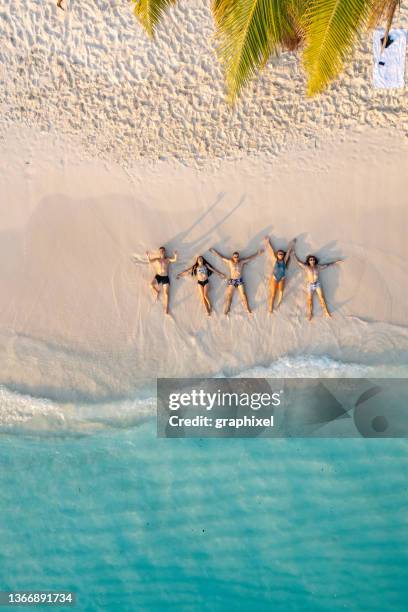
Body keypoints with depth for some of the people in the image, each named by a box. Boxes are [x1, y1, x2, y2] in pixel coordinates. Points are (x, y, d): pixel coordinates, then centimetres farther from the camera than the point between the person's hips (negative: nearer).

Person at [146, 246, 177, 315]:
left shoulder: (167, 259, 12)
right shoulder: (156, 259, 13)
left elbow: (174, 260, -2)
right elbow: (150, 261, -2)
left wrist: (175, 255, -23)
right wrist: (148, 256, -21)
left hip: (166, 277, 0)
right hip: (158, 276, 0)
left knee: (166, 292, -7)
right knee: (151, 283, -30)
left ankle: (166, 307, -3)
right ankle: (157, 292, 1)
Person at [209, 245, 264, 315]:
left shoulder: (242, 261, -2)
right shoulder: (229, 261, -4)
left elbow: (251, 257, 5)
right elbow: (221, 256, 3)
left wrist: (258, 252, 8)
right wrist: (214, 251, 7)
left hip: (240, 280, 0)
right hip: (231, 280, 0)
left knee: (243, 294, 1)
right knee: (229, 295, 3)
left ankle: (247, 308, 7)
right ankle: (227, 309, 14)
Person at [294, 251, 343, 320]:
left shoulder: (318, 266, 4)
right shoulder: (306, 267, -1)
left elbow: (327, 265, 14)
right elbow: (298, 261, 4)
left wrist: (335, 262, 19)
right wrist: (294, 254, 9)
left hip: (317, 284, 1)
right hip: (310, 285, -1)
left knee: (321, 297, -3)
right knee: (309, 299, -4)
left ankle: (326, 311, 0)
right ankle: (310, 314, -2)